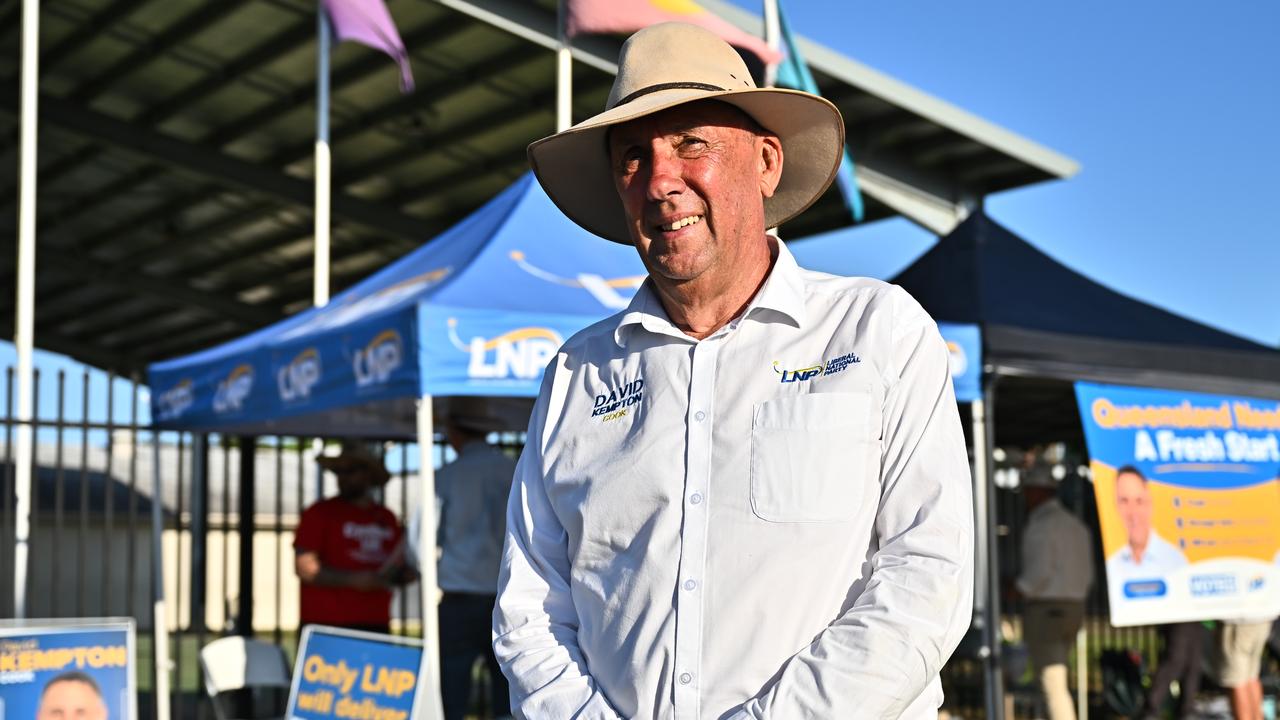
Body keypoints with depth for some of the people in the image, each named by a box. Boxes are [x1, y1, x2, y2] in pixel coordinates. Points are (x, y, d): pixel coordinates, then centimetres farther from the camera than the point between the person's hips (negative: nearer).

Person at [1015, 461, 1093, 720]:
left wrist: (1020, 589, -3)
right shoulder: (1077, 525, 13)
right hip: (1074, 609, 9)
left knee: (1054, 686, -9)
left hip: (1044, 611, -8)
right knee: (1053, 681, 20)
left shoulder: (1039, 526, -13)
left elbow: (1040, 571, -21)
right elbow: (1087, 575, 14)